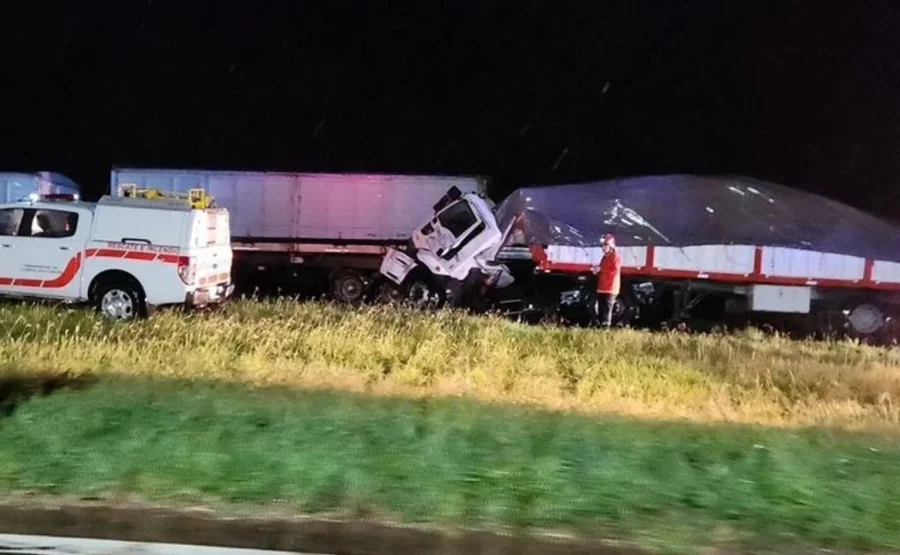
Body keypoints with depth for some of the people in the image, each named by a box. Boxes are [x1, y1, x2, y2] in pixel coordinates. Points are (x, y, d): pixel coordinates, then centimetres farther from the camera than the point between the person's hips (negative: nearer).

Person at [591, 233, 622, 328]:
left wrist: (600, 270, -16)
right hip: (601, 288, 9)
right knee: (600, 311, 10)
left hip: (610, 289, -9)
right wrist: (597, 271, 8)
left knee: (606, 312, -13)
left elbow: (615, 272, -17)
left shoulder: (615, 256, -6)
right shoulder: (605, 257, 21)